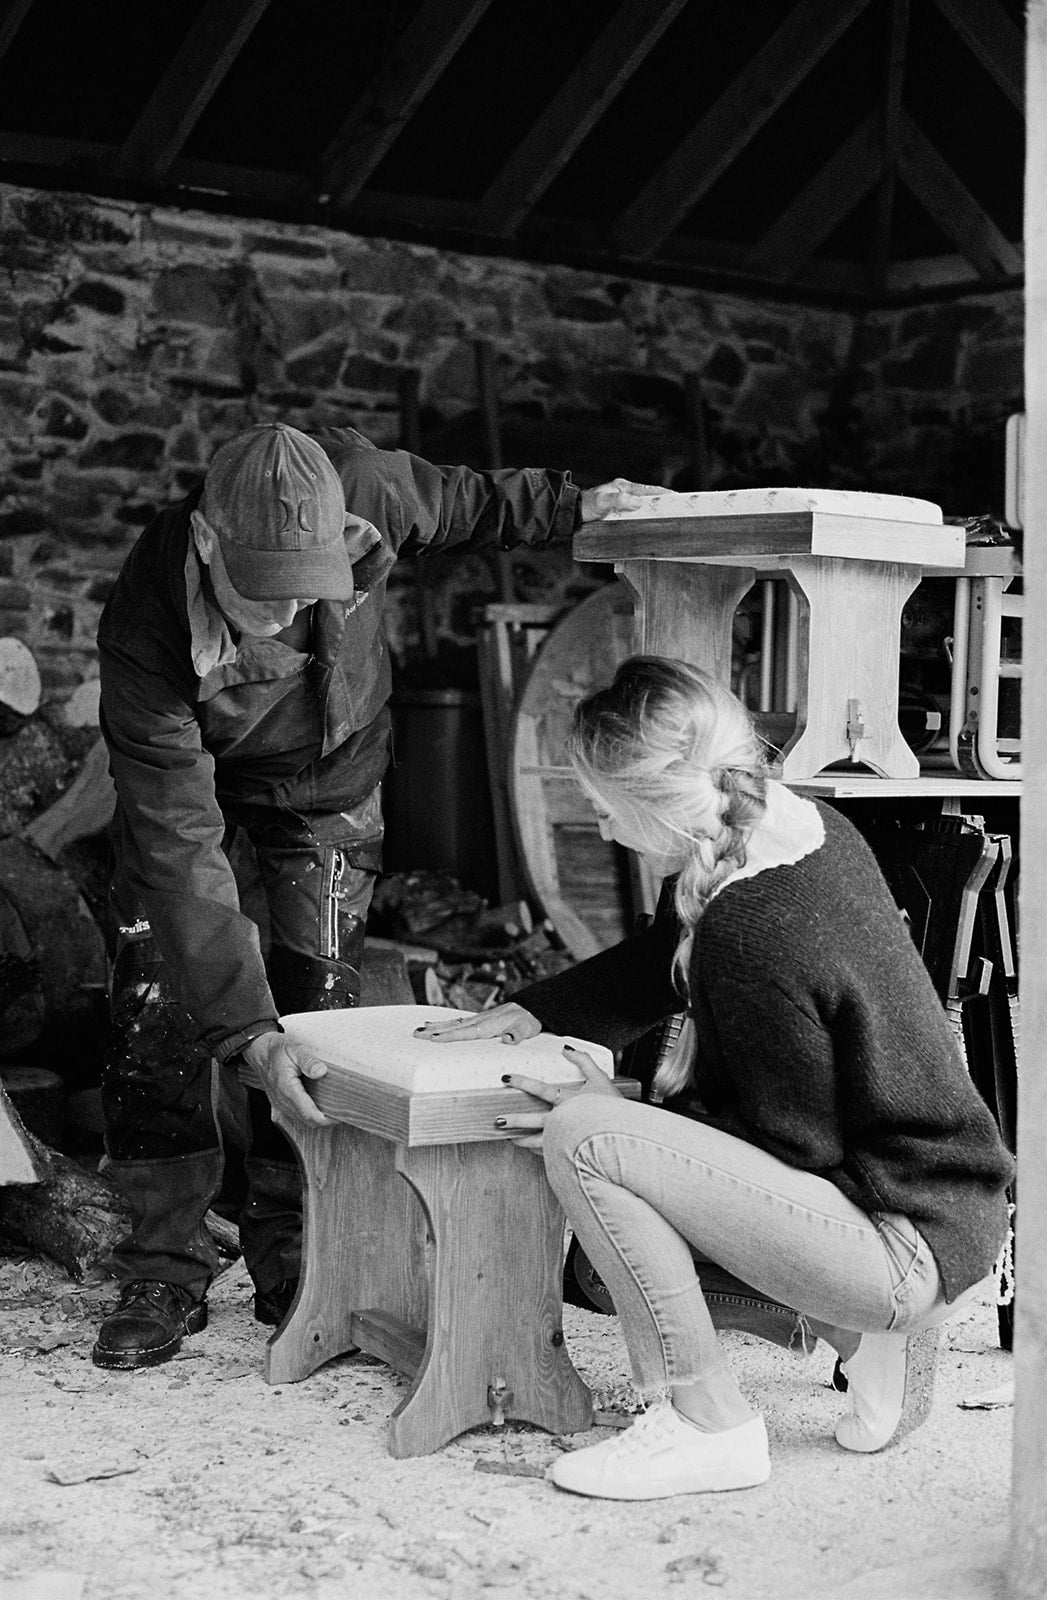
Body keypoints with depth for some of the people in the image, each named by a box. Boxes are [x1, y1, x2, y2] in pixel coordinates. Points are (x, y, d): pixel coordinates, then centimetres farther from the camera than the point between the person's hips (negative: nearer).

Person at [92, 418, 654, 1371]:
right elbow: (180, 846, -42)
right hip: (192, 772, -1)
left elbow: (460, 502, -7)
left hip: (328, 772, 2)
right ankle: (165, 1273, 3)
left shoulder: (364, 491, -34)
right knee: (156, 1012, -9)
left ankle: (293, 1260, 7)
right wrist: (249, 1033, -48)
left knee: (317, 1005, -6)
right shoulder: (145, 630, -40)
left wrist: (572, 506, 4)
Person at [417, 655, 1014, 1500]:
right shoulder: (805, 824, 1)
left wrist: (619, 1116, -9)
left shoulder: (755, 937, -27)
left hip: (909, 1245, -10)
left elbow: (798, 1147, -16)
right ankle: (873, 1338, 20)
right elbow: (664, 960, 17)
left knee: (584, 1139, -18)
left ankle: (706, 1425, -5)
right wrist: (531, 1010, 11)